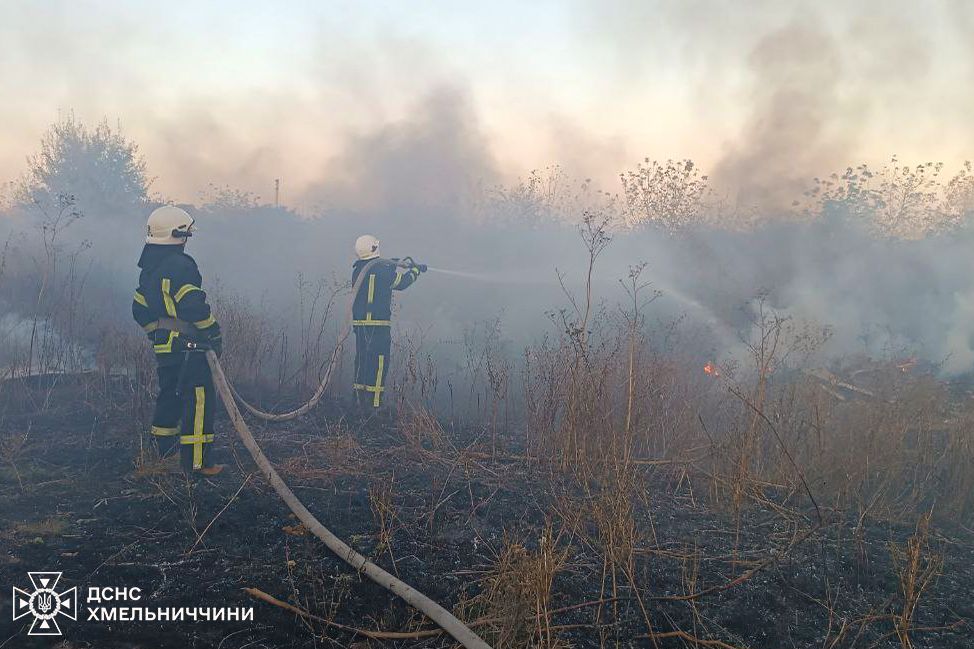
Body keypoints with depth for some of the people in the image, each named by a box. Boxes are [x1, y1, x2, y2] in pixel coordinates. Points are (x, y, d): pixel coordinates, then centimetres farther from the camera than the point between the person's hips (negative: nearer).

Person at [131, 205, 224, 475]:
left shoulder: (148, 269, 14)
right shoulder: (180, 265, -16)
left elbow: (140, 309, 20)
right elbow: (195, 306, -23)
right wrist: (214, 333, -12)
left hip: (163, 345, 10)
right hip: (187, 346, -10)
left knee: (169, 397, 21)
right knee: (199, 400, -6)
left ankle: (164, 452, 31)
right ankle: (196, 461, -6)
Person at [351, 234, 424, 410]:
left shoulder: (356, 271, 8)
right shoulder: (383, 269, -10)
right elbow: (401, 282, 4)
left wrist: (392, 264, 35)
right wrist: (414, 270, 21)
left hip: (359, 324, 6)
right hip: (379, 324, -6)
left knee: (361, 362, 13)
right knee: (378, 364, -1)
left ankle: (361, 403, 18)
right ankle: (374, 404, -2)